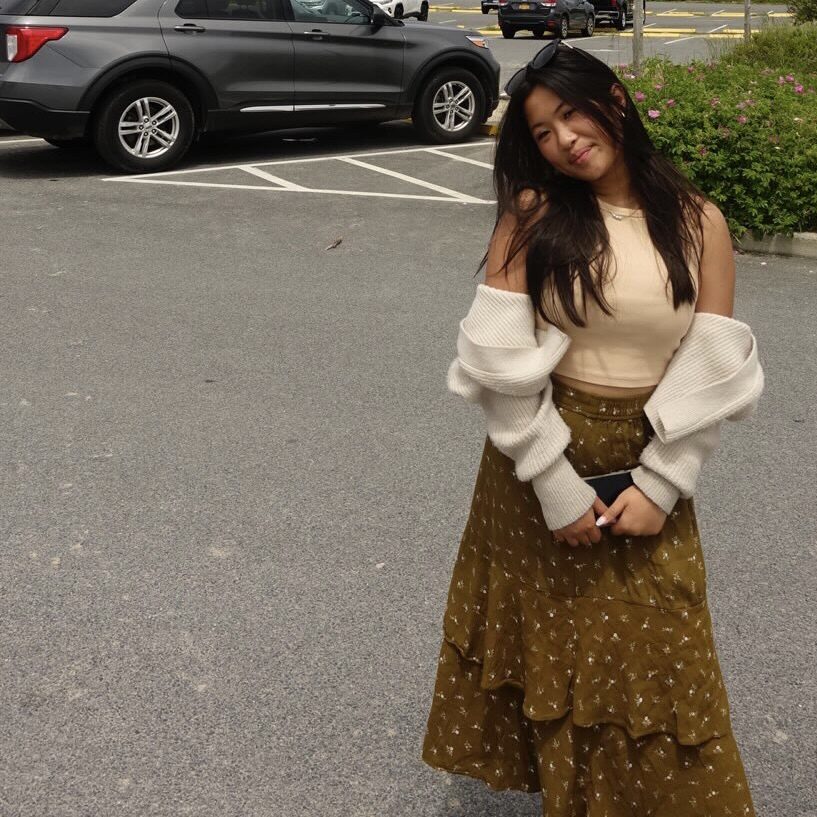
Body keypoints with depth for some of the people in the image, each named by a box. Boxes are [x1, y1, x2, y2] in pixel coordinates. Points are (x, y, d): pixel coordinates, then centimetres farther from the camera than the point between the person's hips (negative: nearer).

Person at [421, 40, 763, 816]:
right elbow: (500, 359, -14)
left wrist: (660, 483, -10)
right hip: (541, 459, -1)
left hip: (647, 464, 1)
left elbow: (712, 370, -5)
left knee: (651, 653, 11)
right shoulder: (532, 215, -9)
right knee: (551, 637, 14)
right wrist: (556, 484, -15)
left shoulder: (699, 222, -4)